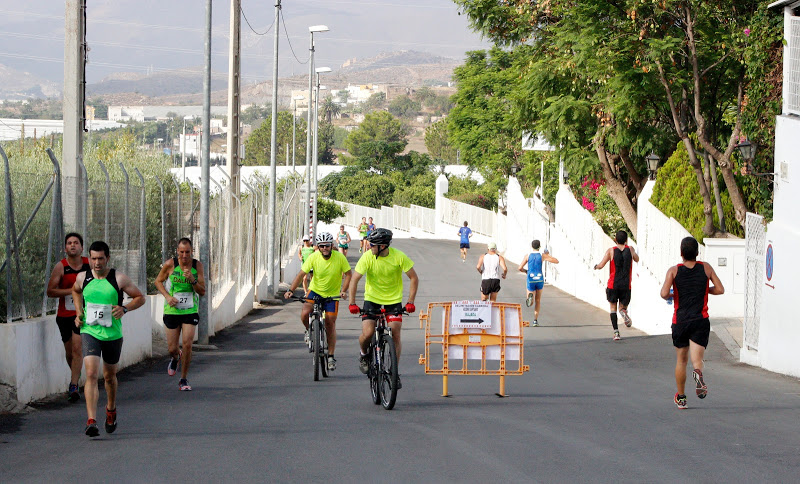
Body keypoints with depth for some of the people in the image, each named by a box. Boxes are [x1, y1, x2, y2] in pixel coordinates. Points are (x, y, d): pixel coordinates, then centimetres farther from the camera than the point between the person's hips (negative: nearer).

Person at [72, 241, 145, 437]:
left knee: (109, 376, 17)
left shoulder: (119, 279, -7)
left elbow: (140, 297, 2)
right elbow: (75, 290, 24)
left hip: (113, 334, 0)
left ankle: (111, 409, 46)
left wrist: (124, 308, -16)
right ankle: (91, 421, -24)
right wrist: (78, 312, 9)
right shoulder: (82, 278, 0)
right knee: (91, 374, -18)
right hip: (89, 332, 0)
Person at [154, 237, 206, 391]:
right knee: (172, 349, 2)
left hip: (190, 311, 0)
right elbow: (158, 281, 6)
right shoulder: (170, 264, -8)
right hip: (172, 310, 0)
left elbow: (202, 292, -3)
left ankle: (183, 380, 3)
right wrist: (167, 296, -10)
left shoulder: (198, 266, -4)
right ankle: (175, 357, 42)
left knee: (187, 344, -13)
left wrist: (192, 280, -21)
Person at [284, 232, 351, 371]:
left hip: (332, 294, -1)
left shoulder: (340, 258, -17)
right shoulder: (313, 257, -16)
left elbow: (348, 274, -8)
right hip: (315, 291, 1)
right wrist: (291, 290, -28)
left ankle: (331, 356, 10)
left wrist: (343, 291, -23)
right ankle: (310, 331, 11)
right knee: (304, 315, -23)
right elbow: (301, 274, -16)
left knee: (330, 324, -1)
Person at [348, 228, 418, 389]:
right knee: (367, 333, -16)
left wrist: (410, 302, -16)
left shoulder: (399, 257, -17)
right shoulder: (367, 257, -17)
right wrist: (352, 303, -23)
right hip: (372, 298, 0)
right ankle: (364, 355, 18)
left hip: (394, 299, 0)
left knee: (395, 335, -9)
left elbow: (414, 278, -9)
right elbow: (354, 280, -14)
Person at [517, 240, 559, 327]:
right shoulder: (542, 256, -2)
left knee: (531, 301, 7)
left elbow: (520, 268, -4)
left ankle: (530, 297, -31)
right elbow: (556, 261, 1)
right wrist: (548, 255, 16)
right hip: (540, 280, 1)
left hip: (530, 280, -1)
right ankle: (535, 320, 13)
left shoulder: (528, 256, 0)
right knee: (538, 300, 19)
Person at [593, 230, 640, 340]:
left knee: (612, 308, 10)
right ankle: (623, 311, -23)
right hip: (626, 285, 1)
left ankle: (616, 331, -4)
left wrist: (596, 266, 15)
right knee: (623, 307, 16)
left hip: (613, 285, -1)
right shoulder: (630, 250, 2)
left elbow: (601, 266, -8)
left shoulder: (611, 251, -5)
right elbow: (637, 259, 23)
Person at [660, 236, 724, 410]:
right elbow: (720, 289, 4)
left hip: (680, 321, 1)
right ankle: (698, 373, -42)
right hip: (700, 320, 0)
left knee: (681, 360, 16)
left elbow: (664, 293, -13)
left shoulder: (674, 271, -2)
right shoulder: (706, 268, 3)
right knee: (696, 358, -7)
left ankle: (681, 398, 24)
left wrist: (669, 296, 10)